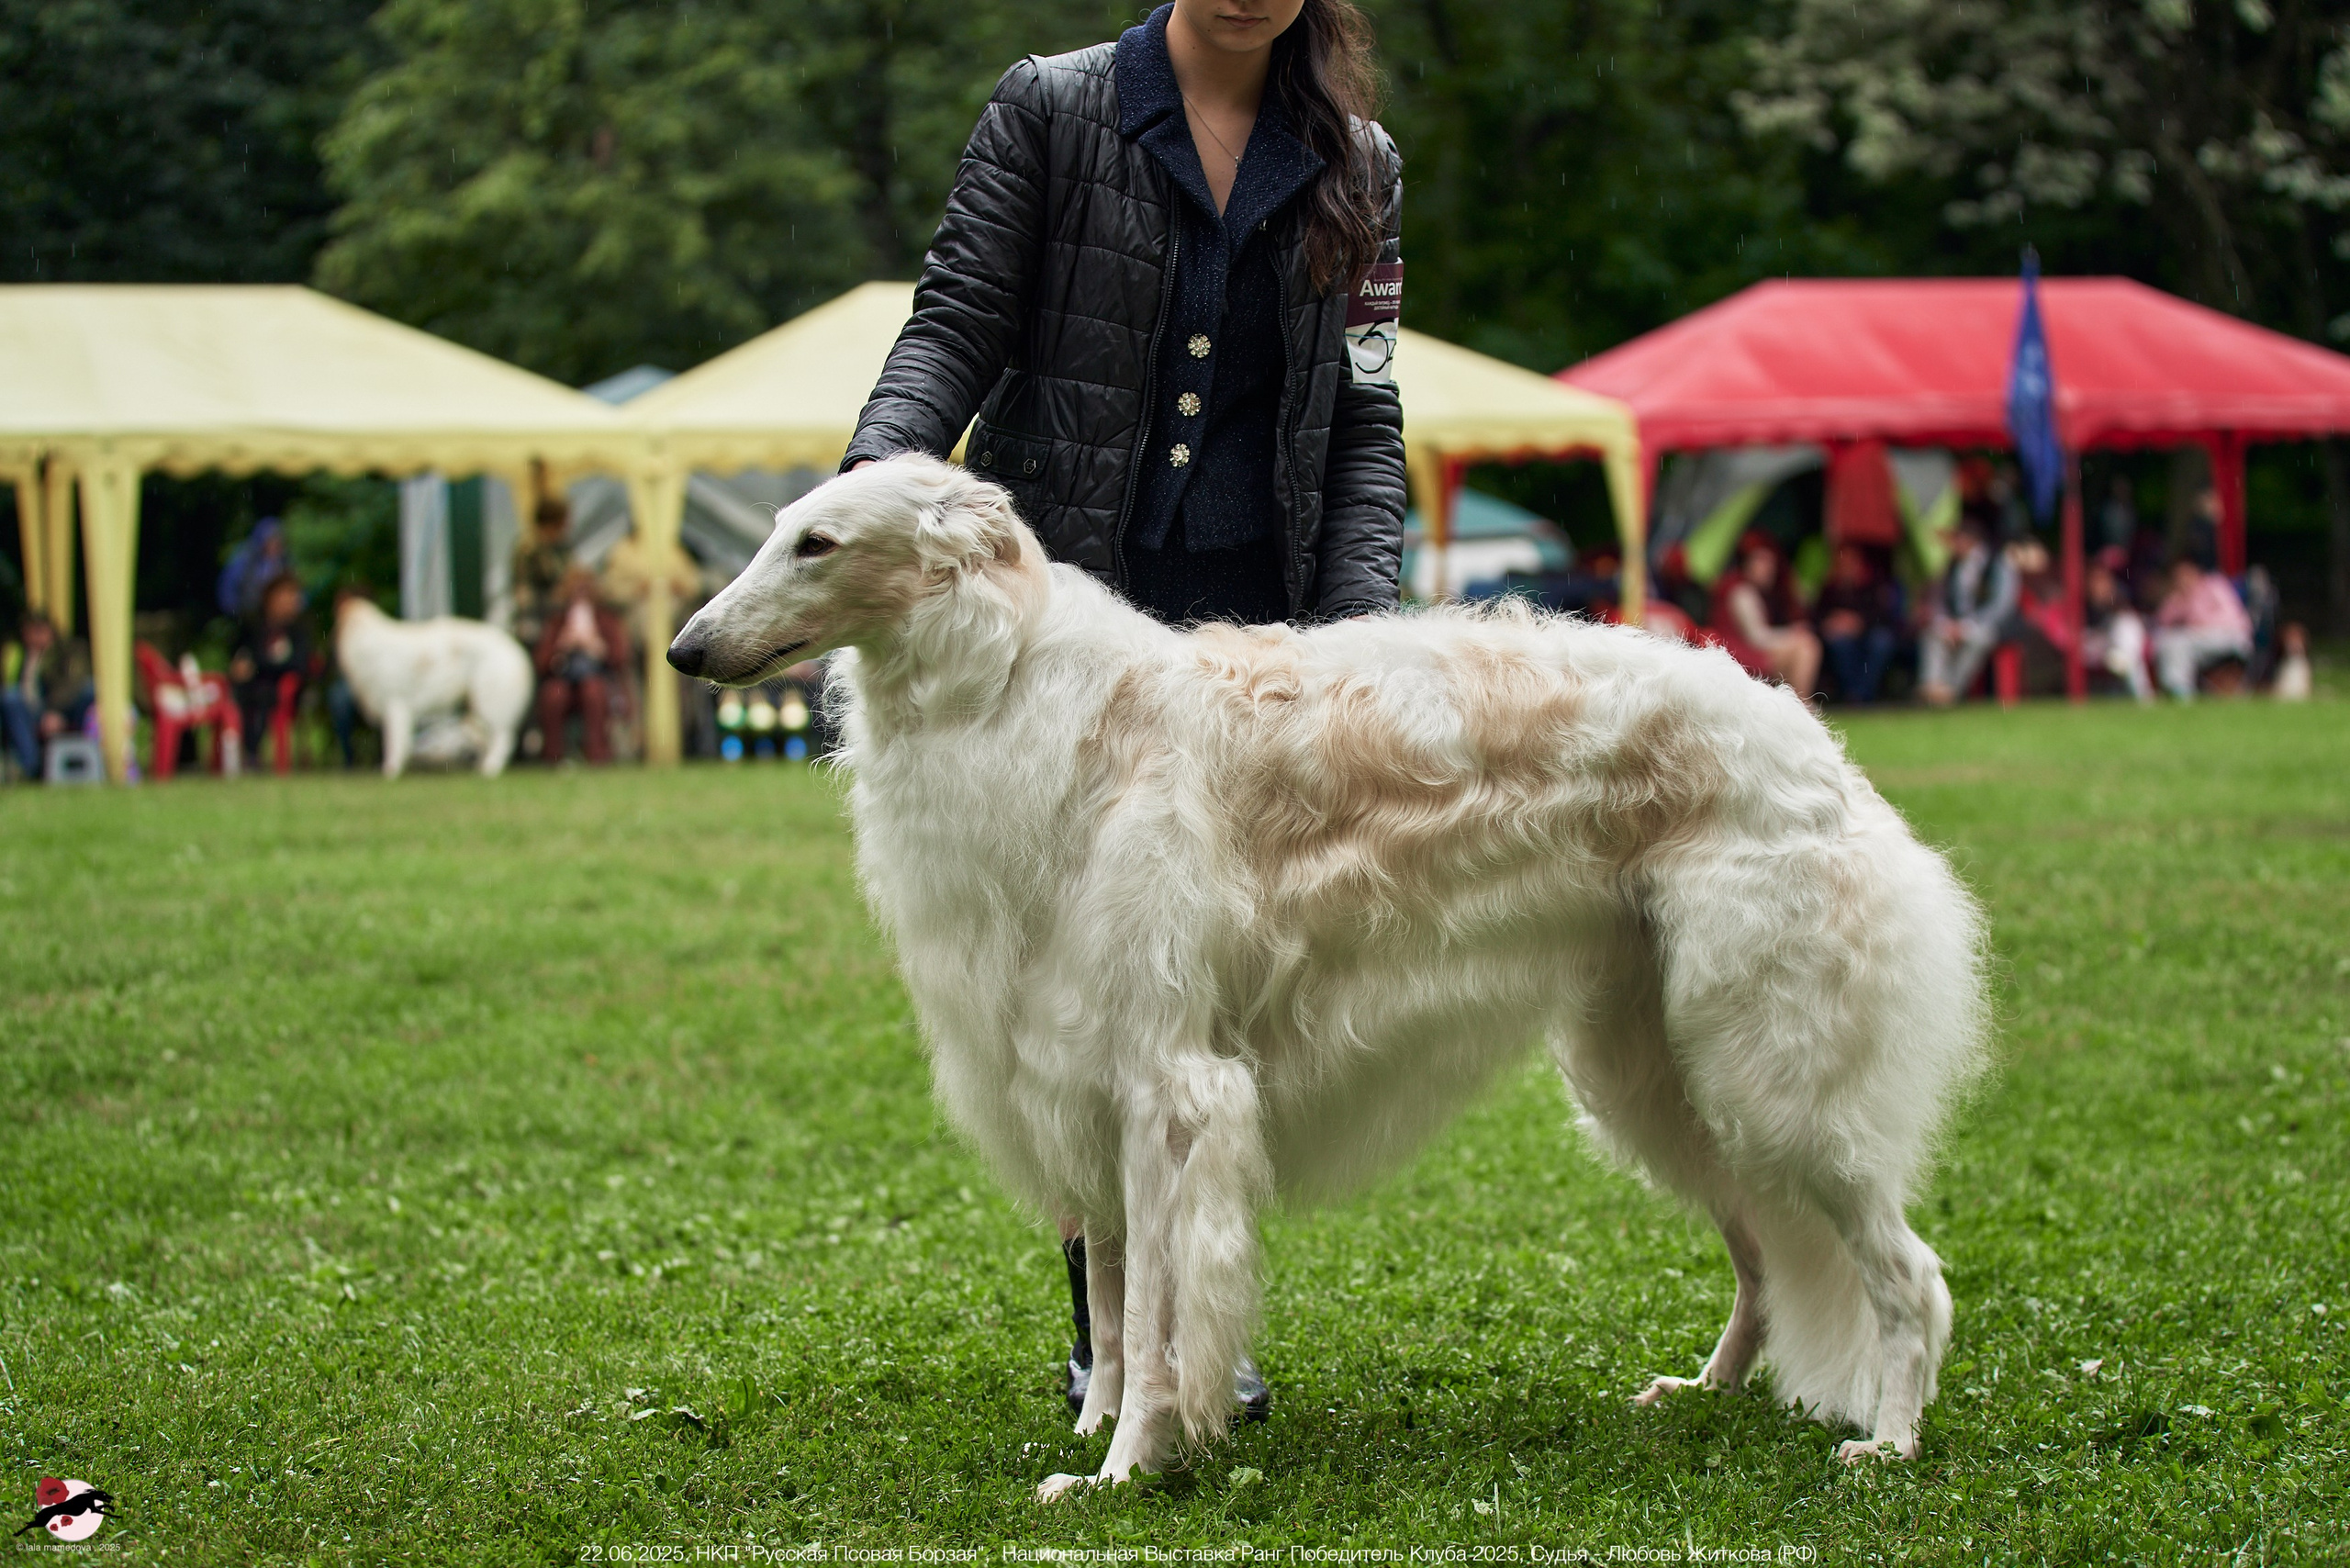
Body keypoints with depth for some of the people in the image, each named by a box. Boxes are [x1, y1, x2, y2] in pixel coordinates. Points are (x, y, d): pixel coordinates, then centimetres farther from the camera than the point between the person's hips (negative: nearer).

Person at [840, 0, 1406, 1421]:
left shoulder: (1355, 168, 11)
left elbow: (1363, 423, 8)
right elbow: (961, 321, -2)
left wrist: (1357, 620, -5)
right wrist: (881, 463, -22)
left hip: (1252, 624, 2)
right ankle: (1107, 1330, 7)